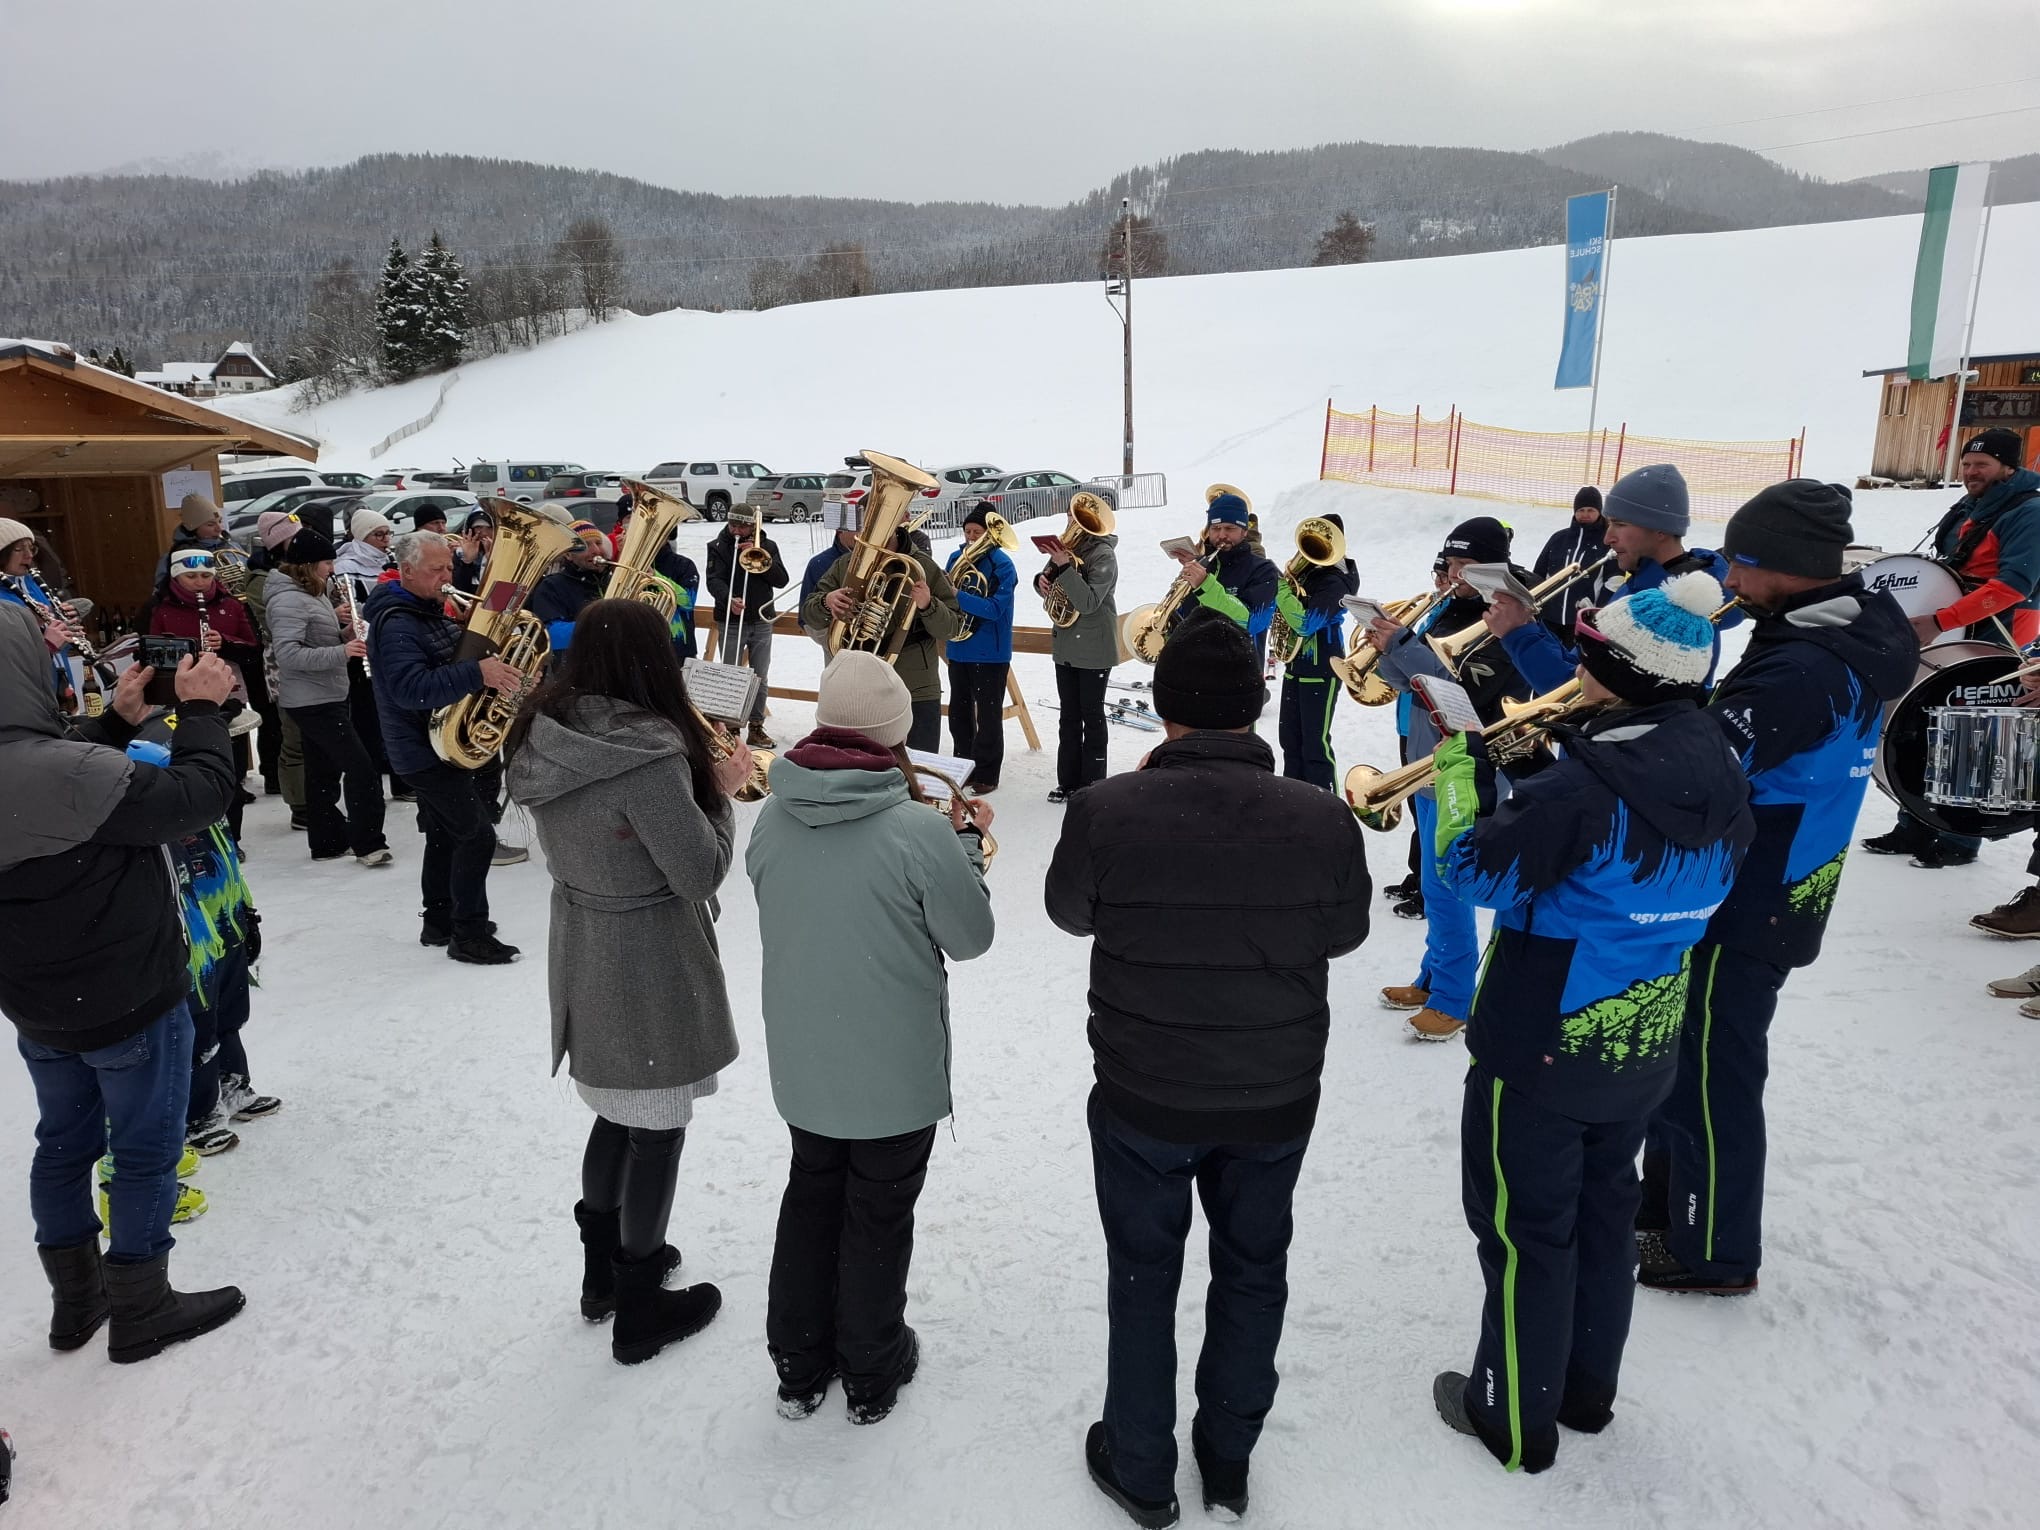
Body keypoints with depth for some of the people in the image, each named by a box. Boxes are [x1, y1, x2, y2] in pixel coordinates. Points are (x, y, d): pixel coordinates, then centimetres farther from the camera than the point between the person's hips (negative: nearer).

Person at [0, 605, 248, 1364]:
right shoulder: (65, 771, -33)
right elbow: (202, 791, -25)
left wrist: (118, 720, 9)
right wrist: (201, 708, -11)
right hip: (129, 1002, -8)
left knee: (64, 1142, 22)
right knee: (147, 1150, 10)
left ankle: (76, 1298, 39)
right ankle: (141, 1310, 25)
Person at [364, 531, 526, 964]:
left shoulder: (433, 609, 12)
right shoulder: (396, 624, -20)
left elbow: (451, 663, 23)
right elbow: (411, 688, -32)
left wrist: (498, 664, 3)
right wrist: (477, 673, -40)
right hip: (425, 751, -10)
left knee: (446, 835, 18)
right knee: (478, 835, -11)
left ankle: (438, 922, 31)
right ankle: (468, 935, -4)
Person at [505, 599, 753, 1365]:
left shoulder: (544, 733, -2)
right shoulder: (650, 753, -27)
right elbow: (701, 873, -21)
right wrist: (721, 790, -7)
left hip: (582, 958, 8)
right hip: (650, 970, -8)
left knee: (617, 1113, 25)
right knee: (656, 1128, 10)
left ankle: (604, 1266, 43)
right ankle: (639, 1309, 26)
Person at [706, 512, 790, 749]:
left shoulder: (767, 546, 6)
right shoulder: (718, 547, 0)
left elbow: (781, 580, -5)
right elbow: (714, 581, -13)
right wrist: (729, 599, -33)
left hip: (762, 621, 2)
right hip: (730, 623, -2)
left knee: (760, 678, 6)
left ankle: (756, 727, 15)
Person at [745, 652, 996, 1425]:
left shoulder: (773, 817, -11)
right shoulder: (921, 832, -25)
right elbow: (970, 936, -12)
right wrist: (968, 842, 2)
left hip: (801, 1063, 4)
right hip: (896, 1070, -4)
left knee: (810, 1198, 24)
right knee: (879, 1216, 16)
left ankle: (800, 1367, 38)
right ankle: (872, 1374, 35)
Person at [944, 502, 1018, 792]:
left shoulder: (1002, 565, -12)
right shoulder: (956, 557, 5)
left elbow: (995, 608, -21)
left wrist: (957, 596, -29)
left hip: (990, 651, -6)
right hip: (959, 646, 6)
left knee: (988, 714, 3)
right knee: (959, 712, 14)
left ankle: (987, 775, 12)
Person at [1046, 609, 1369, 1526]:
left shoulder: (1105, 811, -23)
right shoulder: (1323, 820, -18)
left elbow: (1069, 911, -2)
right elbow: (1343, 933, 0)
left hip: (1142, 1097, -1)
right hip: (1276, 1098, 2)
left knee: (1143, 1277, 19)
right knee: (1253, 1274, 23)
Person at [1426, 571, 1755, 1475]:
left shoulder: (1587, 788, -27)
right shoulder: (1722, 783, -2)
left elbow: (1475, 870, -18)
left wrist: (1460, 758, -8)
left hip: (1539, 1053, -7)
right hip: (1644, 1051, 7)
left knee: (1525, 1230, 9)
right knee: (1603, 1212, 23)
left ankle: (1516, 1422, 25)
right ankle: (1587, 1390, 40)